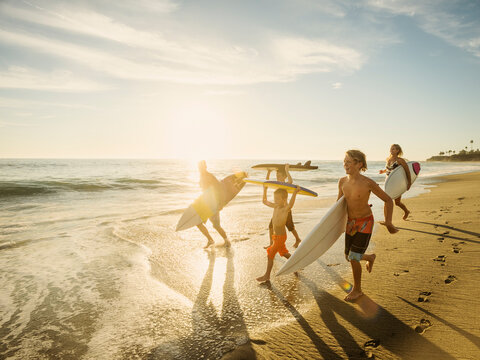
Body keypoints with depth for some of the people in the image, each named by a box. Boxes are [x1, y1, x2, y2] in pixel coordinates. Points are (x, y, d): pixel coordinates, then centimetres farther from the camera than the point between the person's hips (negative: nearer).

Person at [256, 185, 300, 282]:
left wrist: (295, 193, -59)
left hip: (280, 236, -8)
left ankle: (267, 275, 15)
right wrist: (265, 189, 12)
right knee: (284, 253, 25)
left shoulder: (285, 209, -24)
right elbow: (265, 201, 15)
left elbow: (290, 205, -49)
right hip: (276, 235, 8)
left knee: (270, 255, 0)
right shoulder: (275, 206, 0)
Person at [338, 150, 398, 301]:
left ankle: (357, 290, 16)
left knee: (353, 258, -7)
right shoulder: (342, 182, -5)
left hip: (365, 222, -5)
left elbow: (388, 200, -9)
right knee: (348, 256, 13)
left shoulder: (368, 183, -20)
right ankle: (370, 257, 46)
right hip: (350, 222, 6)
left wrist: (388, 222, -11)